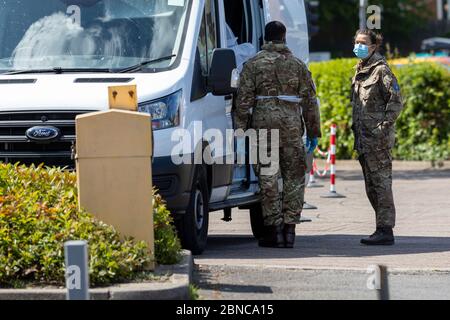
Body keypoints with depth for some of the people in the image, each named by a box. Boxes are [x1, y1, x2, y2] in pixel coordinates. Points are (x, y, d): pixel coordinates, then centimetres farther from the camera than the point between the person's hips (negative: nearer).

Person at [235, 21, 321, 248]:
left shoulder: (253, 64, 5)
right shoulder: (298, 65, 11)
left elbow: (243, 100, -2)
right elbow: (310, 101, 11)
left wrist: (240, 129, 0)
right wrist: (313, 132, 16)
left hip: (263, 123, -1)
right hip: (292, 125, 1)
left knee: (268, 179, 1)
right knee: (294, 178, 8)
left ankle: (274, 229, -2)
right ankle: (289, 227, 4)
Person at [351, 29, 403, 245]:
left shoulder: (381, 70, -9)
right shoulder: (360, 71, 18)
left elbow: (396, 101, -13)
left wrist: (384, 126, -18)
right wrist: (355, 128, 17)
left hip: (378, 138, -9)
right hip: (363, 137, 9)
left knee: (381, 183, -9)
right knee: (371, 186, 11)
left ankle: (386, 231, -9)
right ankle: (382, 229, 17)